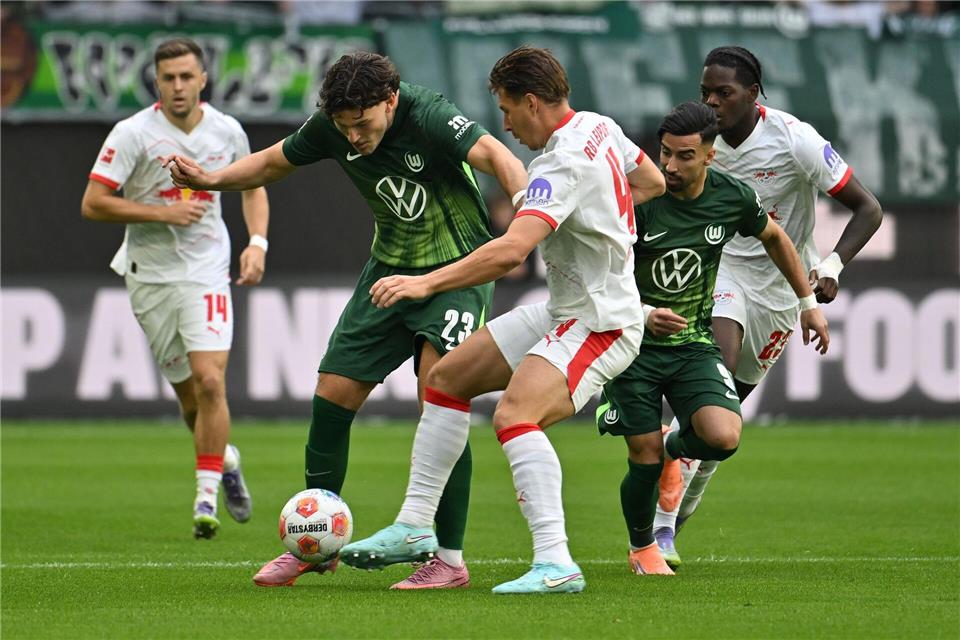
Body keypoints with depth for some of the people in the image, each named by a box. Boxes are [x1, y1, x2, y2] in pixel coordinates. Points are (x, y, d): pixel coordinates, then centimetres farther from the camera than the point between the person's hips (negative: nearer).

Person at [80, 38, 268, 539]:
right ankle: (225, 459, 37)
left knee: (209, 380, -17)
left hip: (207, 272, 0)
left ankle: (207, 496, -10)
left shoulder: (227, 131, 1)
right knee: (189, 396, 7)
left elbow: (253, 187, 18)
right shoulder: (134, 133, -9)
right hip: (151, 275, 0)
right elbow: (93, 203, -12)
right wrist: (163, 213, -18)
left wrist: (257, 243, 3)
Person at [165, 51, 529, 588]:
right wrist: (212, 180, -5)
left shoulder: (429, 117, -27)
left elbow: (495, 155, -42)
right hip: (391, 265, 6)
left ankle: (450, 559, -10)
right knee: (332, 396, 2)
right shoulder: (332, 128, -8)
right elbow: (274, 162, 10)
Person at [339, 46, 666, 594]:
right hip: (562, 314, 11)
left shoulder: (564, 164, -24)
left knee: (515, 414, -32)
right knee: (447, 378, 11)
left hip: (601, 324, -11)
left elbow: (511, 250, -36)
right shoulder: (601, 127, 5)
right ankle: (415, 527, 16)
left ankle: (556, 563, -34)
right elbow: (653, 182, 24)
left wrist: (427, 282, -36)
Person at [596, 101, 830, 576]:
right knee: (644, 463, -6)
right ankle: (642, 549, 27)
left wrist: (808, 301, 21)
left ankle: (676, 447, 18)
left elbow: (774, 238, 16)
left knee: (723, 438, -22)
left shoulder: (733, 198, -6)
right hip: (635, 344, -2)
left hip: (694, 345, 2)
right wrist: (644, 314, -33)